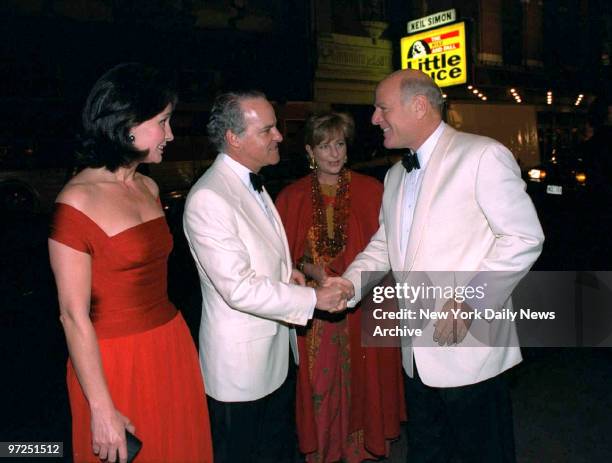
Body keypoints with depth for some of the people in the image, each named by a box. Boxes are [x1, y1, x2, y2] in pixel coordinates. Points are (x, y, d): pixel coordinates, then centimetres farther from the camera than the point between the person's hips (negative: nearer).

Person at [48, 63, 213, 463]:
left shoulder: (148, 188, 5)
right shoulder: (77, 202, -16)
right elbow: (74, 315, -16)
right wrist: (102, 410, -14)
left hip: (172, 347, 7)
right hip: (116, 363, -7)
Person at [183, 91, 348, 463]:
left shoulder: (252, 182, 6)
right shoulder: (208, 198, -24)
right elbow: (240, 289, -27)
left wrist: (285, 269, 0)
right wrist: (314, 299, -20)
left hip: (278, 350, 8)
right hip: (241, 361, -8)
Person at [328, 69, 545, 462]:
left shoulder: (483, 156, -11)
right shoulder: (395, 176, 14)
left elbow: (525, 237, -15)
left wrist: (470, 299, -20)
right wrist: (350, 283, 2)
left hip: (467, 352, -7)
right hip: (417, 355, 7)